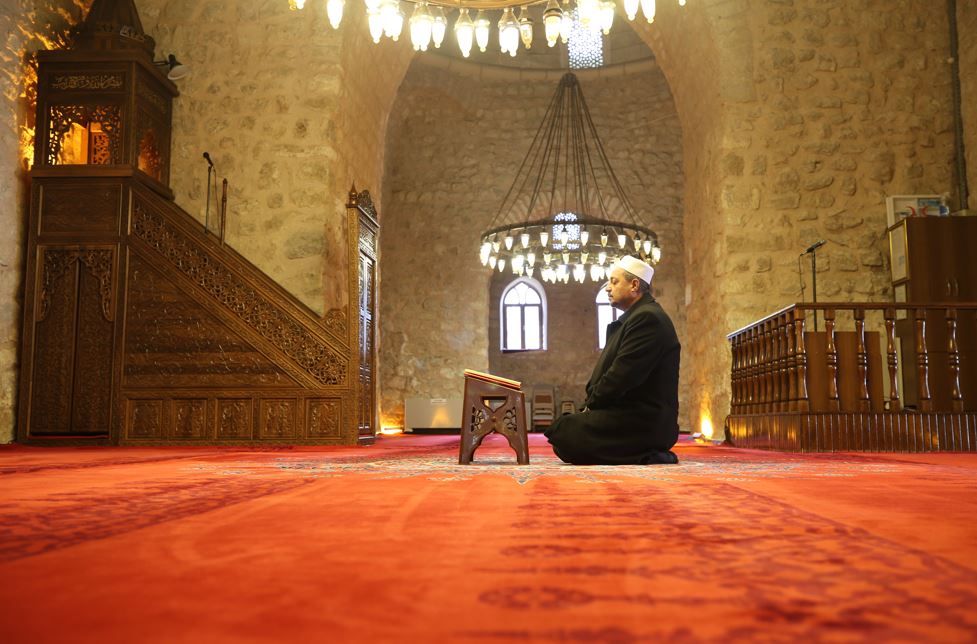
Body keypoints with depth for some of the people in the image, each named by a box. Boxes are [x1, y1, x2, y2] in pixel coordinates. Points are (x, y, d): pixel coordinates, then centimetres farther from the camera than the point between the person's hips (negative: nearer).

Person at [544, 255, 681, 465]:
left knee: (561, 432, -19)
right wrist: (591, 406, 4)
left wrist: (591, 405, -9)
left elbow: (622, 375, -21)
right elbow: (611, 371, 16)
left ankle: (642, 458, -11)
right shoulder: (636, 316, 19)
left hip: (643, 422, -11)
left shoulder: (647, 317, -15)